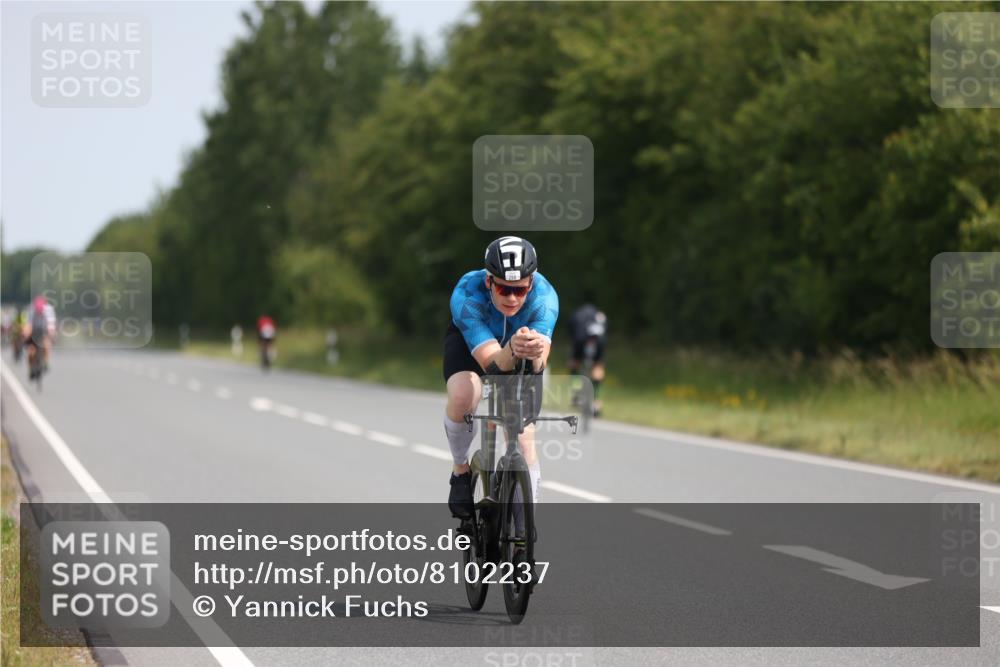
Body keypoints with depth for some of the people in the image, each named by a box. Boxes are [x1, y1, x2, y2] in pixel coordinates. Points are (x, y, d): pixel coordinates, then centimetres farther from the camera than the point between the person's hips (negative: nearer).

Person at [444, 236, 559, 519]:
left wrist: (536, 353, -68)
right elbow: (493, 364, -45)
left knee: (523, 439, -9)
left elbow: (538, 366, -45)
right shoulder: (466, 295, -39)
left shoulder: (544, 296, -36)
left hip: (520, 359, 1)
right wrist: (513, 350, -66)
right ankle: (460, 470, -5)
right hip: (470, 343, -1)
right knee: (463, 396, -32)